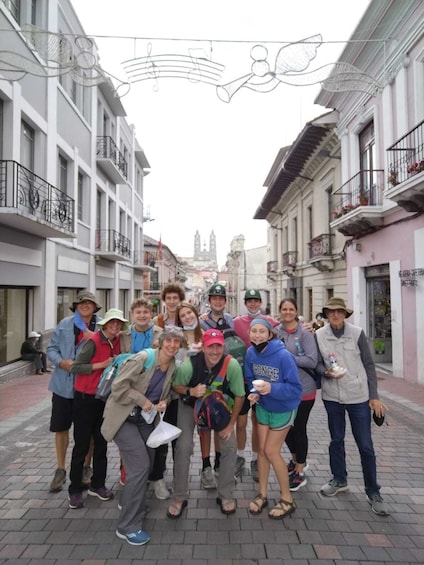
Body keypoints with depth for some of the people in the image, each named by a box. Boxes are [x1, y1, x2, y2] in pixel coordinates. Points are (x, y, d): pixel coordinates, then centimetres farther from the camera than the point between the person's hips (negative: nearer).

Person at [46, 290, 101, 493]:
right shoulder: (64, 324, 3)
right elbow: (51, 348, 4)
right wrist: (61, 362, -14)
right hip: (64, 385, 2)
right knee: (61, 427, 12)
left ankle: (86, 468, 33)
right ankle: (61, 469, 31)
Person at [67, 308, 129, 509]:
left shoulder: (117, 341, 1)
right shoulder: (94, 341, -18)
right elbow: (75, 367, -20)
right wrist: (102, 364, -24)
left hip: (105, 398, 6)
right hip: (85, 398, -6)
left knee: (101, 443, 15)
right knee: (82, 445, 4)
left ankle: (97, 484, 29)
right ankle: (74, 490, 20)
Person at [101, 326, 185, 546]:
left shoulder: (172, 366, -3)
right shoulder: (143, 358, -23)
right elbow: (118, 385, -23)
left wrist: (164, 402, -8)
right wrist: (142, 400, -23)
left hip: (145, 418, 7)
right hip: (123, 416, -7)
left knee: (147, 463, 16)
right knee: (140, 465, -13)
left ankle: (129, 502, 45)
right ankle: (127, 526, 4)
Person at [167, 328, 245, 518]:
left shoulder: (232, 365, -31)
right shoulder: (189, 365, -33)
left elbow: (239, 396, -16)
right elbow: (176, 386, -13)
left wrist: (231, 424, -11)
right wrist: (191, 391, -34)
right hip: (190, 404, -1)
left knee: (230, 446, -4)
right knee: (183, 447, -9)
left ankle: (225, 496, 18)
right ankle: (179, 498, 12)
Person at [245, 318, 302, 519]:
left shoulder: (283, 356, -30)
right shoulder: (251, 353, -14)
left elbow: (295, 388, -25)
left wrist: (272, 388, -38)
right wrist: (254, 392, -18)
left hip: (283, 409, -5)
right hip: (263, 407, 5)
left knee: (271, 451, -1)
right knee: (262, 449, 12)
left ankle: (287, 499, 20)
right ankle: (262, 494, 31)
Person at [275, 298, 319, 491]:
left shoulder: (305, 333, -11)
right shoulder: (275, 332, 0)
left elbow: (312, 361, -18)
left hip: (303, 390, -4)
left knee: (299, 428, 9)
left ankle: (299, 472, 29)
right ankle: (296, 459, 45)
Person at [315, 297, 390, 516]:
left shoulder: (357, 333, -8)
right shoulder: (319, 335, -5)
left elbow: (369, 365, -3)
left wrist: (374, 396, -3)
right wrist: (326, 373, -17)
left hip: (358, 396, -2)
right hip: (332, 396, 2)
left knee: (366, 446, 5)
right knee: (336, 440, 18)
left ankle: (373, 492, 25)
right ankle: (339, 480, 39)